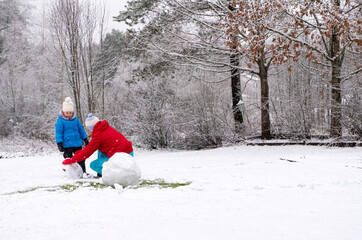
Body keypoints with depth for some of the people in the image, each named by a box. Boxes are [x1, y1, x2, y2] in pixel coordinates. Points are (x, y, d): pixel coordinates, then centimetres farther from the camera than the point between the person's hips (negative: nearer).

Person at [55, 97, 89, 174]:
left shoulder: (75, 119, 6)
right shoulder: (60, 120, -8)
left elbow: (81, 129, 15)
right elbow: (58, 132, -9)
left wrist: (85, 139, 17)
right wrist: (59, 144, -14)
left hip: (77, 142, 5)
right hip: (67, 143, -5)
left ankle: (83, 172, 21)